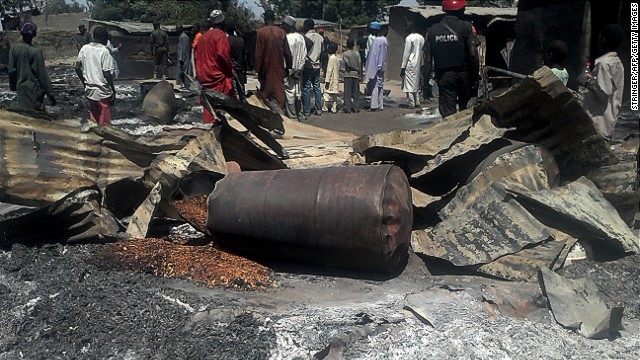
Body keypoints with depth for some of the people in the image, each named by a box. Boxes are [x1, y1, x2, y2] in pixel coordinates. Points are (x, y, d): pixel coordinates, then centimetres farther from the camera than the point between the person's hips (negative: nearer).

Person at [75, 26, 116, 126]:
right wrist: (113, 91, -9)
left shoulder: (84, 48, 3)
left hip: (89, 90, 6)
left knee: (93, 120, 17)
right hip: (103, 91, -6)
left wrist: (85, 82, 16)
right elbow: (107, 74, -17)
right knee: (105, 123, 4)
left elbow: (77, 67, 5)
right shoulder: (104, 51, -14)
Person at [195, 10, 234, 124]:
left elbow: (198, 55, 16)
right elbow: (223, 54, -19)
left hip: (204, 76, 8)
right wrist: (230, 70, -7)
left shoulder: (203, 36, 15)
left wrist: (200, 73, 20)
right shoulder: (220, 34, -9)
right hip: (218, 76, -8)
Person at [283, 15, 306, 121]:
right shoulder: (301, 37, 4)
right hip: (298, 70, 7)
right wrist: (300, 68, 8)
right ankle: (300, 115, 21)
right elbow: (304, 54, 5)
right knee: (298, 93, 14)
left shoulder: (286, 38, -15)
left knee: (289, 94, 0)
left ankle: (292, 116, 3)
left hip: (288, 70, -6)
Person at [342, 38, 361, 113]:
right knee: (356, 92, 6)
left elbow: (348, 64, -13)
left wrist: (355, 69, -1)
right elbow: (359, 65, 1)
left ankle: (348, 108, -3)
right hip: (356, 74, 3)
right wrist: (359, 75, 5)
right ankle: (356, 108, 6)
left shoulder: (345, 53, -4)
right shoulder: (357, 53, 4)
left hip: (348, 74, -3)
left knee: (347, 92, 0)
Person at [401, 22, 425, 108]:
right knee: (416, 84, 14)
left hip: (410, 64, -8)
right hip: (418, 64, 8)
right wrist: (421, 64, 16)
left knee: (409, 84, -4)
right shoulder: (421, 38, 10)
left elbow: (406, 53, -13)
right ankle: (417, 102, 14)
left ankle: (411, 103, -5)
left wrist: (403, 67, -10)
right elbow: (422, 52, 11)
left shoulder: (409, 38, -12)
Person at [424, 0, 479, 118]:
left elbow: (428, 58, 0)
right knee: (466, 109, 15)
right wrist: (475, 76, -3)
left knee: (447, 111, 1)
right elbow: (473, 54, -11)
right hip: (463, 73, -1)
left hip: (443, 76, 1)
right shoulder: (466, 27, -6)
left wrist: (426, 80, 5)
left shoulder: (433, 30, 2)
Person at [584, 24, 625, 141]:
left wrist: (588, 84, -8)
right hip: (610, 117, 9)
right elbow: (614, 88, 14)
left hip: (598, 115, -9)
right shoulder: (618, 62, 10)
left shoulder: (603, 62, -16)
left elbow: (604, 91, -21)